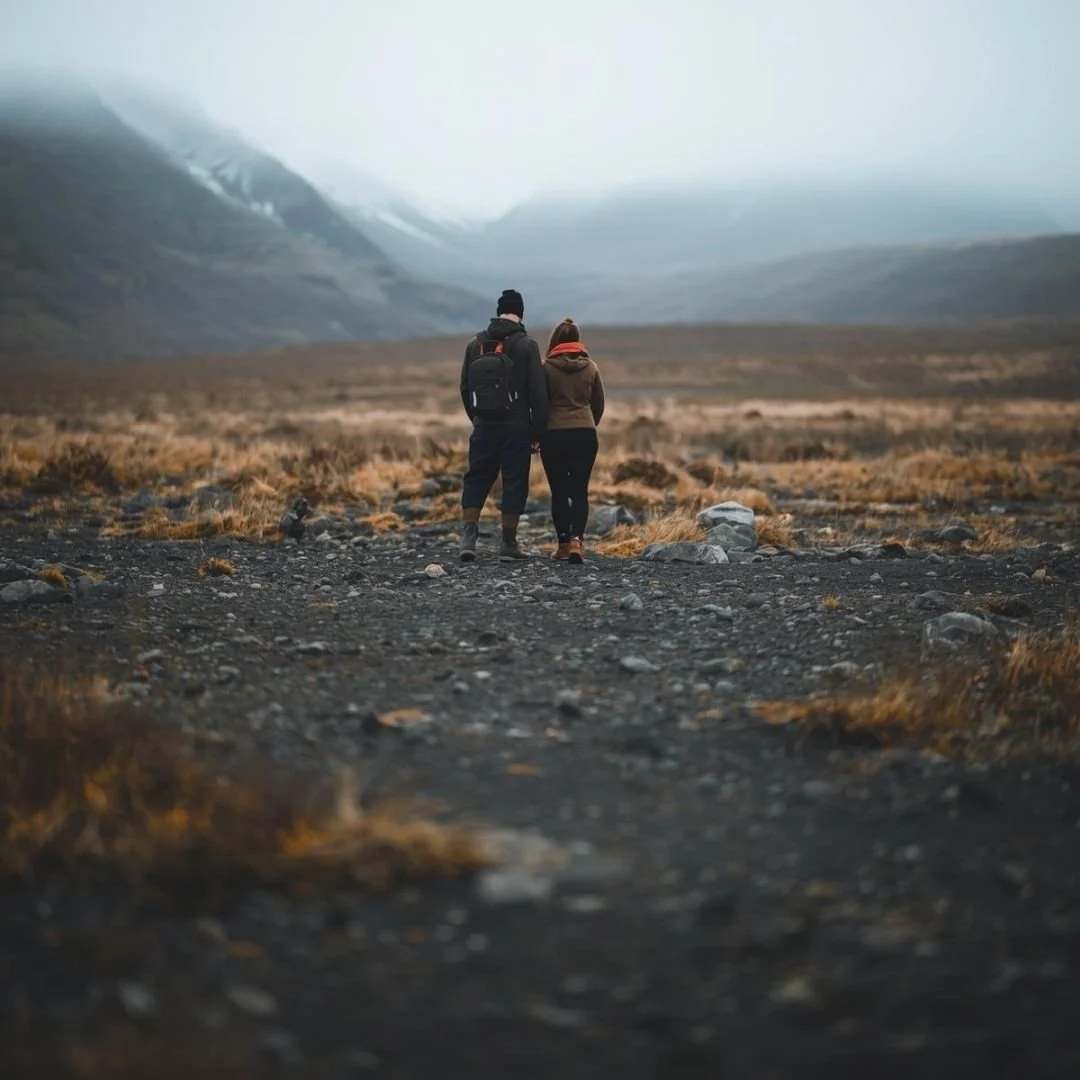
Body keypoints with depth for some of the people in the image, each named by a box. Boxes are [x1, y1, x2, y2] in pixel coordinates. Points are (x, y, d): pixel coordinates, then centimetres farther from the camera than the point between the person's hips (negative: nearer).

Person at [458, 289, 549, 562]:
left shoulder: (476, 343, 6)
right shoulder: (526, 345, -6)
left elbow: (465, 388, 11)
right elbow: (538, 392, -9)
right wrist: (537, 432, -2)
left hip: (484, 426, 3)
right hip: (516, 427, -3)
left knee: (476, 480, 10)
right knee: (514, 483, 4)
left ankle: (469, 534, -5)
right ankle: (508, 543, 6)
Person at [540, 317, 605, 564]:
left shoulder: (548, 367, -5)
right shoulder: (590, 367, 4)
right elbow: (599, 404, 11)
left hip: (554, 434, -2)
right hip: (585, 434, 2)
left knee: (559, 491, 7)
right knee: (580, 490, 1)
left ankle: (564, 543, 9)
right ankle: (577, 539, -18)